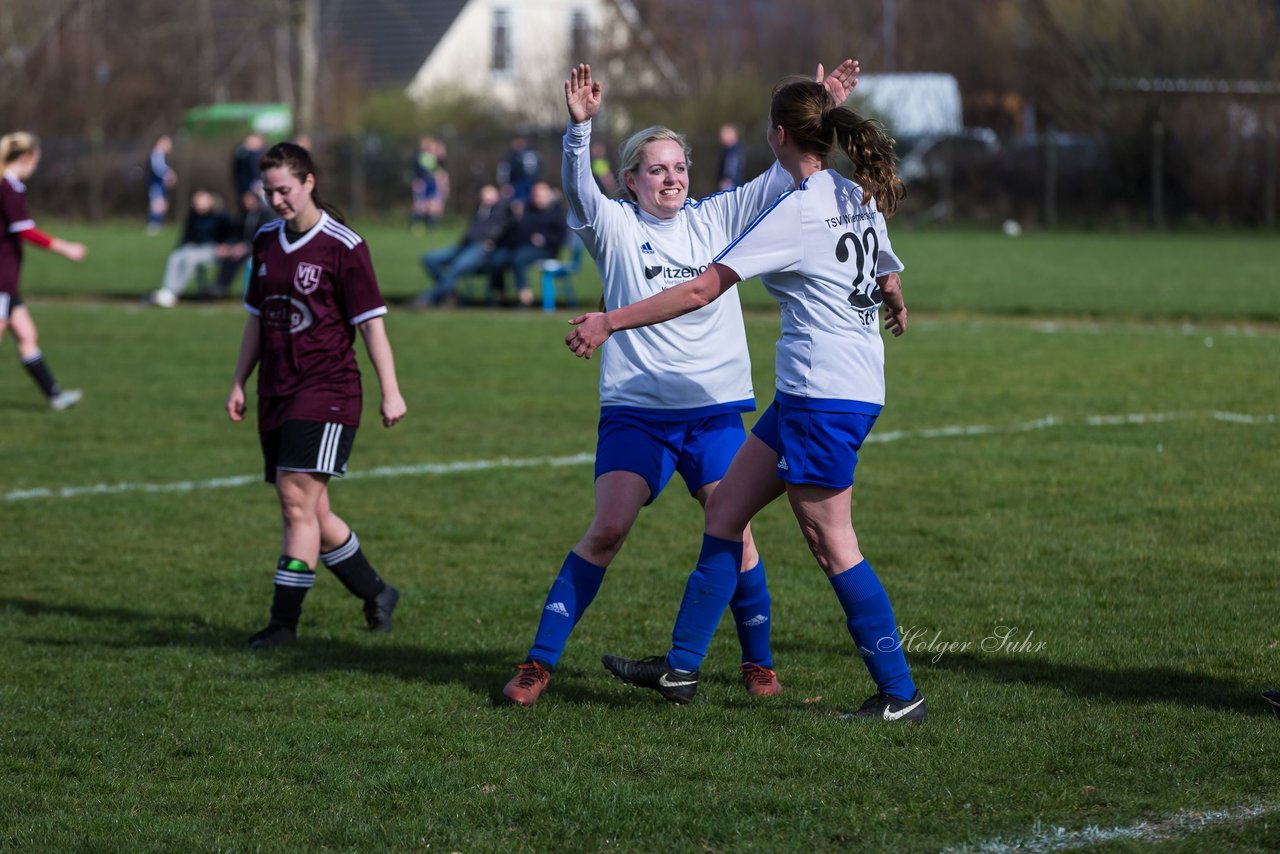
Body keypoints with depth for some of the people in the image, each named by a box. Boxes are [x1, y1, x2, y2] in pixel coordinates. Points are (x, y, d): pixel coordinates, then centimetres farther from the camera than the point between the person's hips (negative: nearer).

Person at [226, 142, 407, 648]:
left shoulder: (343, 246, -8)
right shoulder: (266, 240, 11)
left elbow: (371, 322, -7)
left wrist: (390, 392, -9)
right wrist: (239, 384, 17)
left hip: (326, 393, -7)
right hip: (276, 395, 7)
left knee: (298, 502, -14)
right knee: (311, 514, 9)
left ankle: (284, 621, -12)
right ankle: (376, 594, 26)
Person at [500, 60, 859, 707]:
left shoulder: (716, 219, 10)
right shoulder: (614, 226, 1)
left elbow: (785, 177, 10)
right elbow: (577, 188, -18)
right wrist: (580, 126, -35)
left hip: (716, 407, 3)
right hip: (635, 409, -3)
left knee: (734, 530, -4)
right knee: (606, 530, -11)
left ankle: (757, 661, 14)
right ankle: (540, 661, -4)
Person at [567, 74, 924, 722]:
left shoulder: (796, 213, -16)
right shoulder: (859, 196, 9)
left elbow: (703, 290, -18)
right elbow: (888, 280, 26)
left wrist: (611, 322, -14)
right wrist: (895, 308, 51)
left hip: (824, 397, -9)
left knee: (830, 544, -2)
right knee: (725, 509, 12)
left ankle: (900, 694, 3)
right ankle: (680, 667, 16)